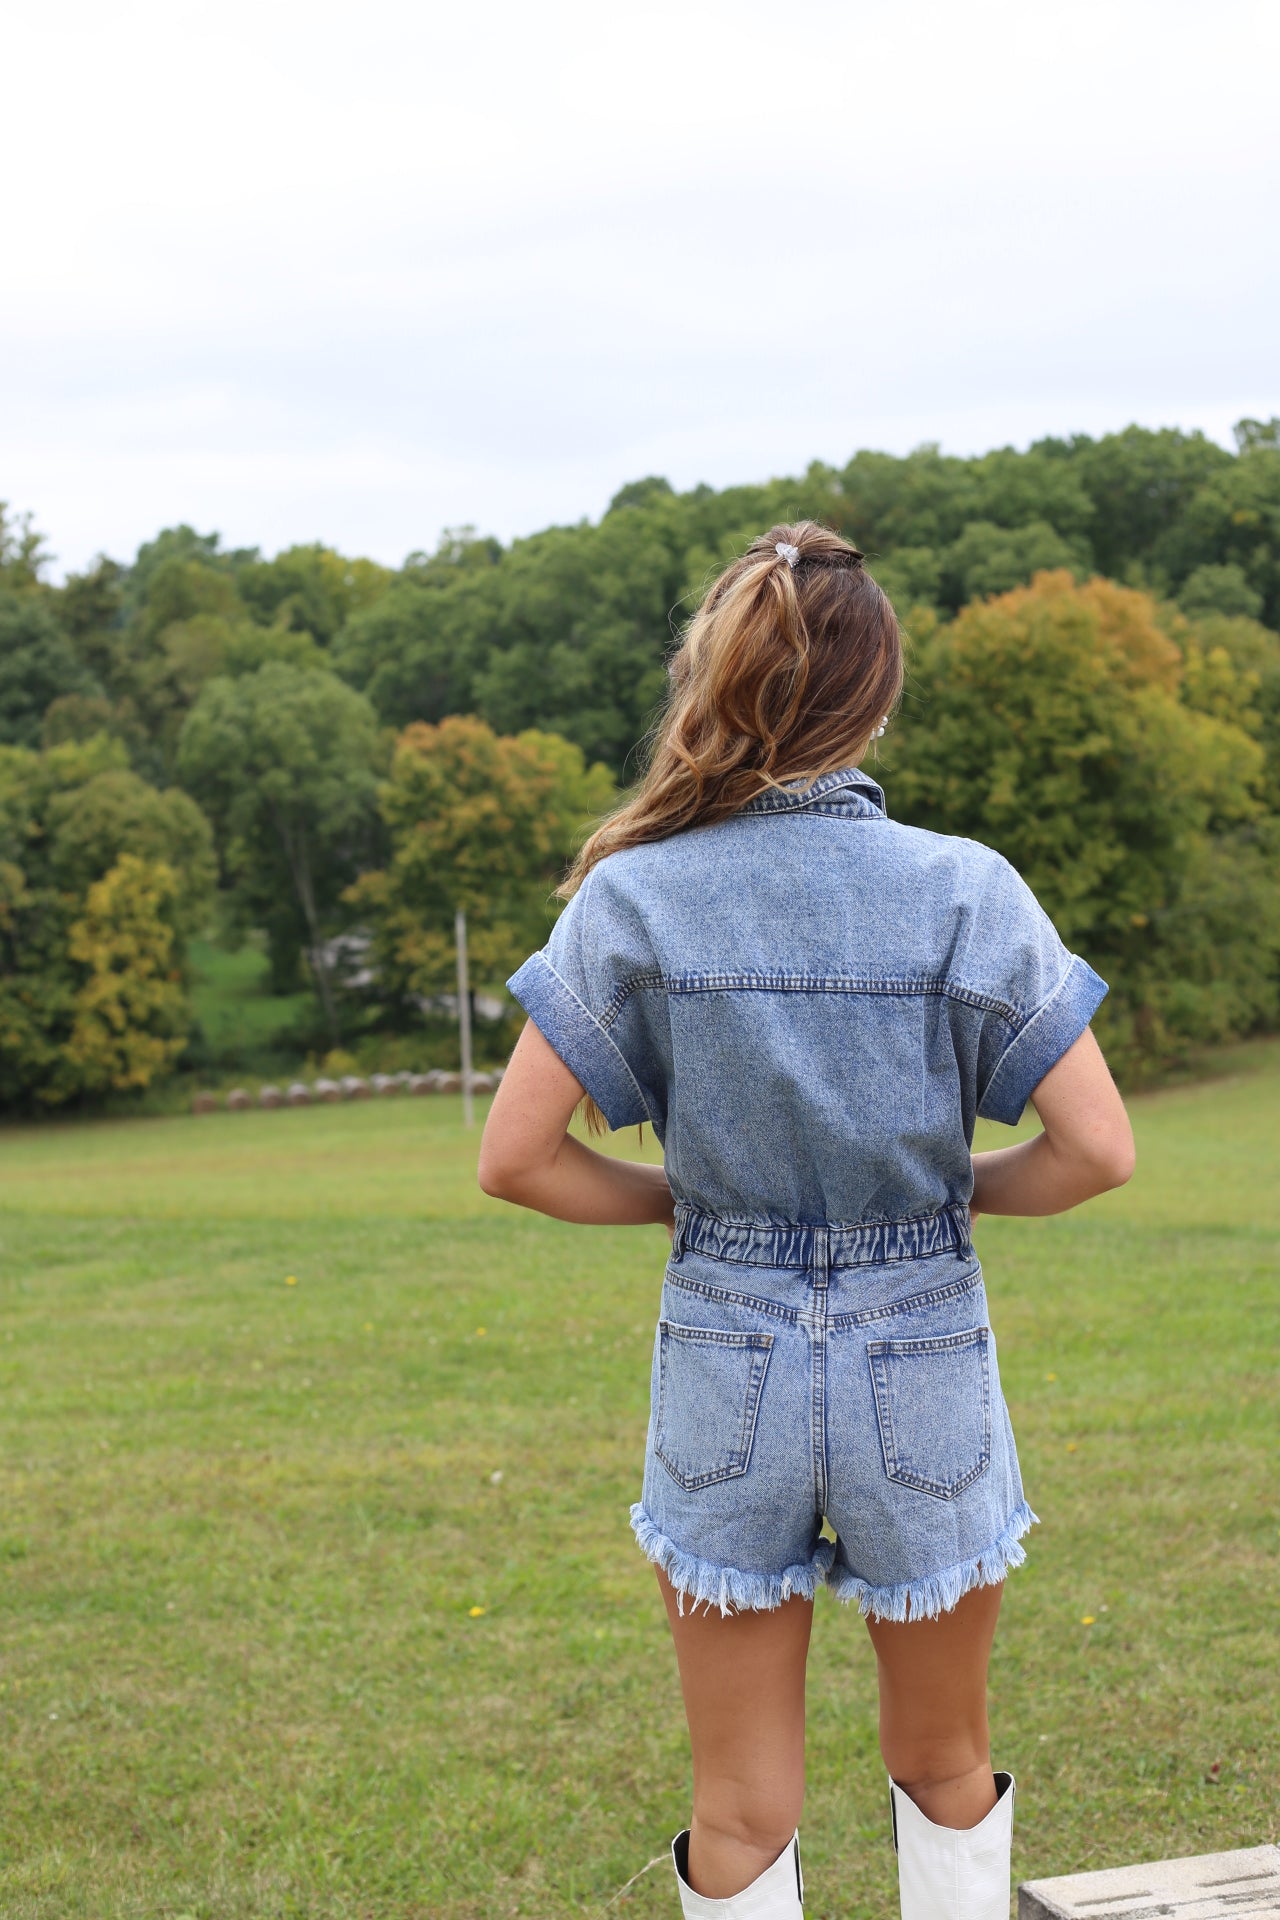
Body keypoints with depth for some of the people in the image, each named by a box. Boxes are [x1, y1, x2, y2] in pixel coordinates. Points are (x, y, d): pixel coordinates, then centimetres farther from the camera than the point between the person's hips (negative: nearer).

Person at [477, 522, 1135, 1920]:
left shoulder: (633, 899, -9)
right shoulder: (967, 891, -10)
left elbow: (514, 1161, -8)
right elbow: (1097, 1151, -10)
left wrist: (685, 1203, 6)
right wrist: (954, 1188, 7)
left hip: (726, 1367, 0)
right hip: (924, 1365, 0)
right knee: (946, 1770, 22)